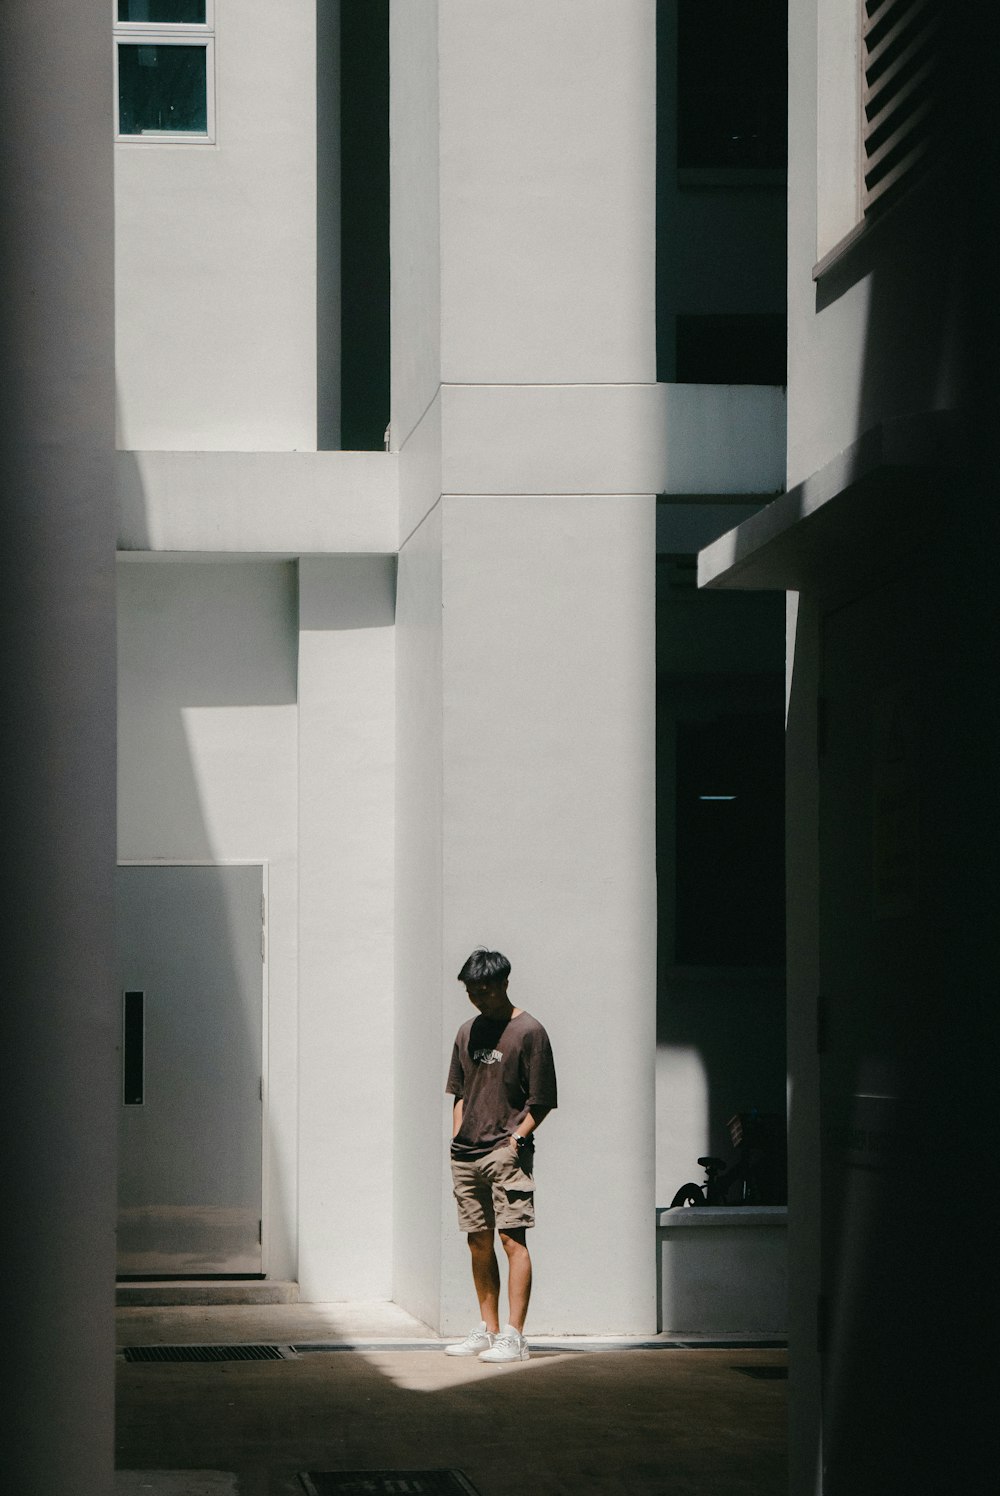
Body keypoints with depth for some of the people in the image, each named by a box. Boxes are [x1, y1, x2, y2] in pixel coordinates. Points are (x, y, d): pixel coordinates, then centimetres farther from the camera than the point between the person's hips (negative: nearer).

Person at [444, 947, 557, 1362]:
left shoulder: (529, 1031, -4)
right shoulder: (467, 1032, 15)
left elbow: (541, 1101, -5)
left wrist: (516, 1138, -12)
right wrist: (456, 1141, 12)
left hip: (506, 1152, -7)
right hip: (467, 1153, 7)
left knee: (512, 1237, -10)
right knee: (478, 1241, 9)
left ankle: (514, 1336, -12)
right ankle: (487, 1330, 16)